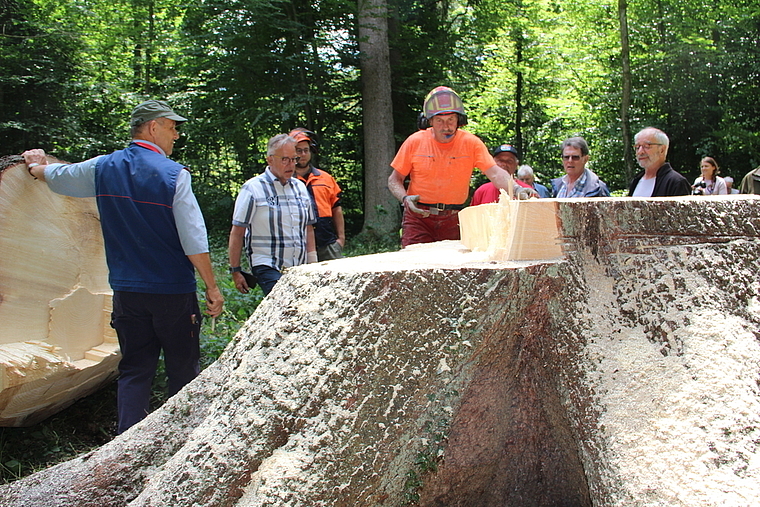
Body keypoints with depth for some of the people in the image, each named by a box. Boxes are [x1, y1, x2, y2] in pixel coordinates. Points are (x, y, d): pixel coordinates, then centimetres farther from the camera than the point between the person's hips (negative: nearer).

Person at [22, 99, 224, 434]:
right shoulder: (172, 174, -11)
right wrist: (212, 288, -7)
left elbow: (52, 176, 22)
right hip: (174, 293, -4)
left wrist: (36, 164, 44)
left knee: (134, 371, 10)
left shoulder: (103, 168, 3)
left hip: (127, 292, 4)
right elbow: (194, 240, -14)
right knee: (183, 370, 9)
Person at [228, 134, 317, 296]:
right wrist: (235, 271, -6)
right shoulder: (252, 188, -3)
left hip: (299, 269, 6)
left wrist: (313, 264, 13)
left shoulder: (300, 187, 14)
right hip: (267, 267, -6)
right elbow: (237, 232, -4)